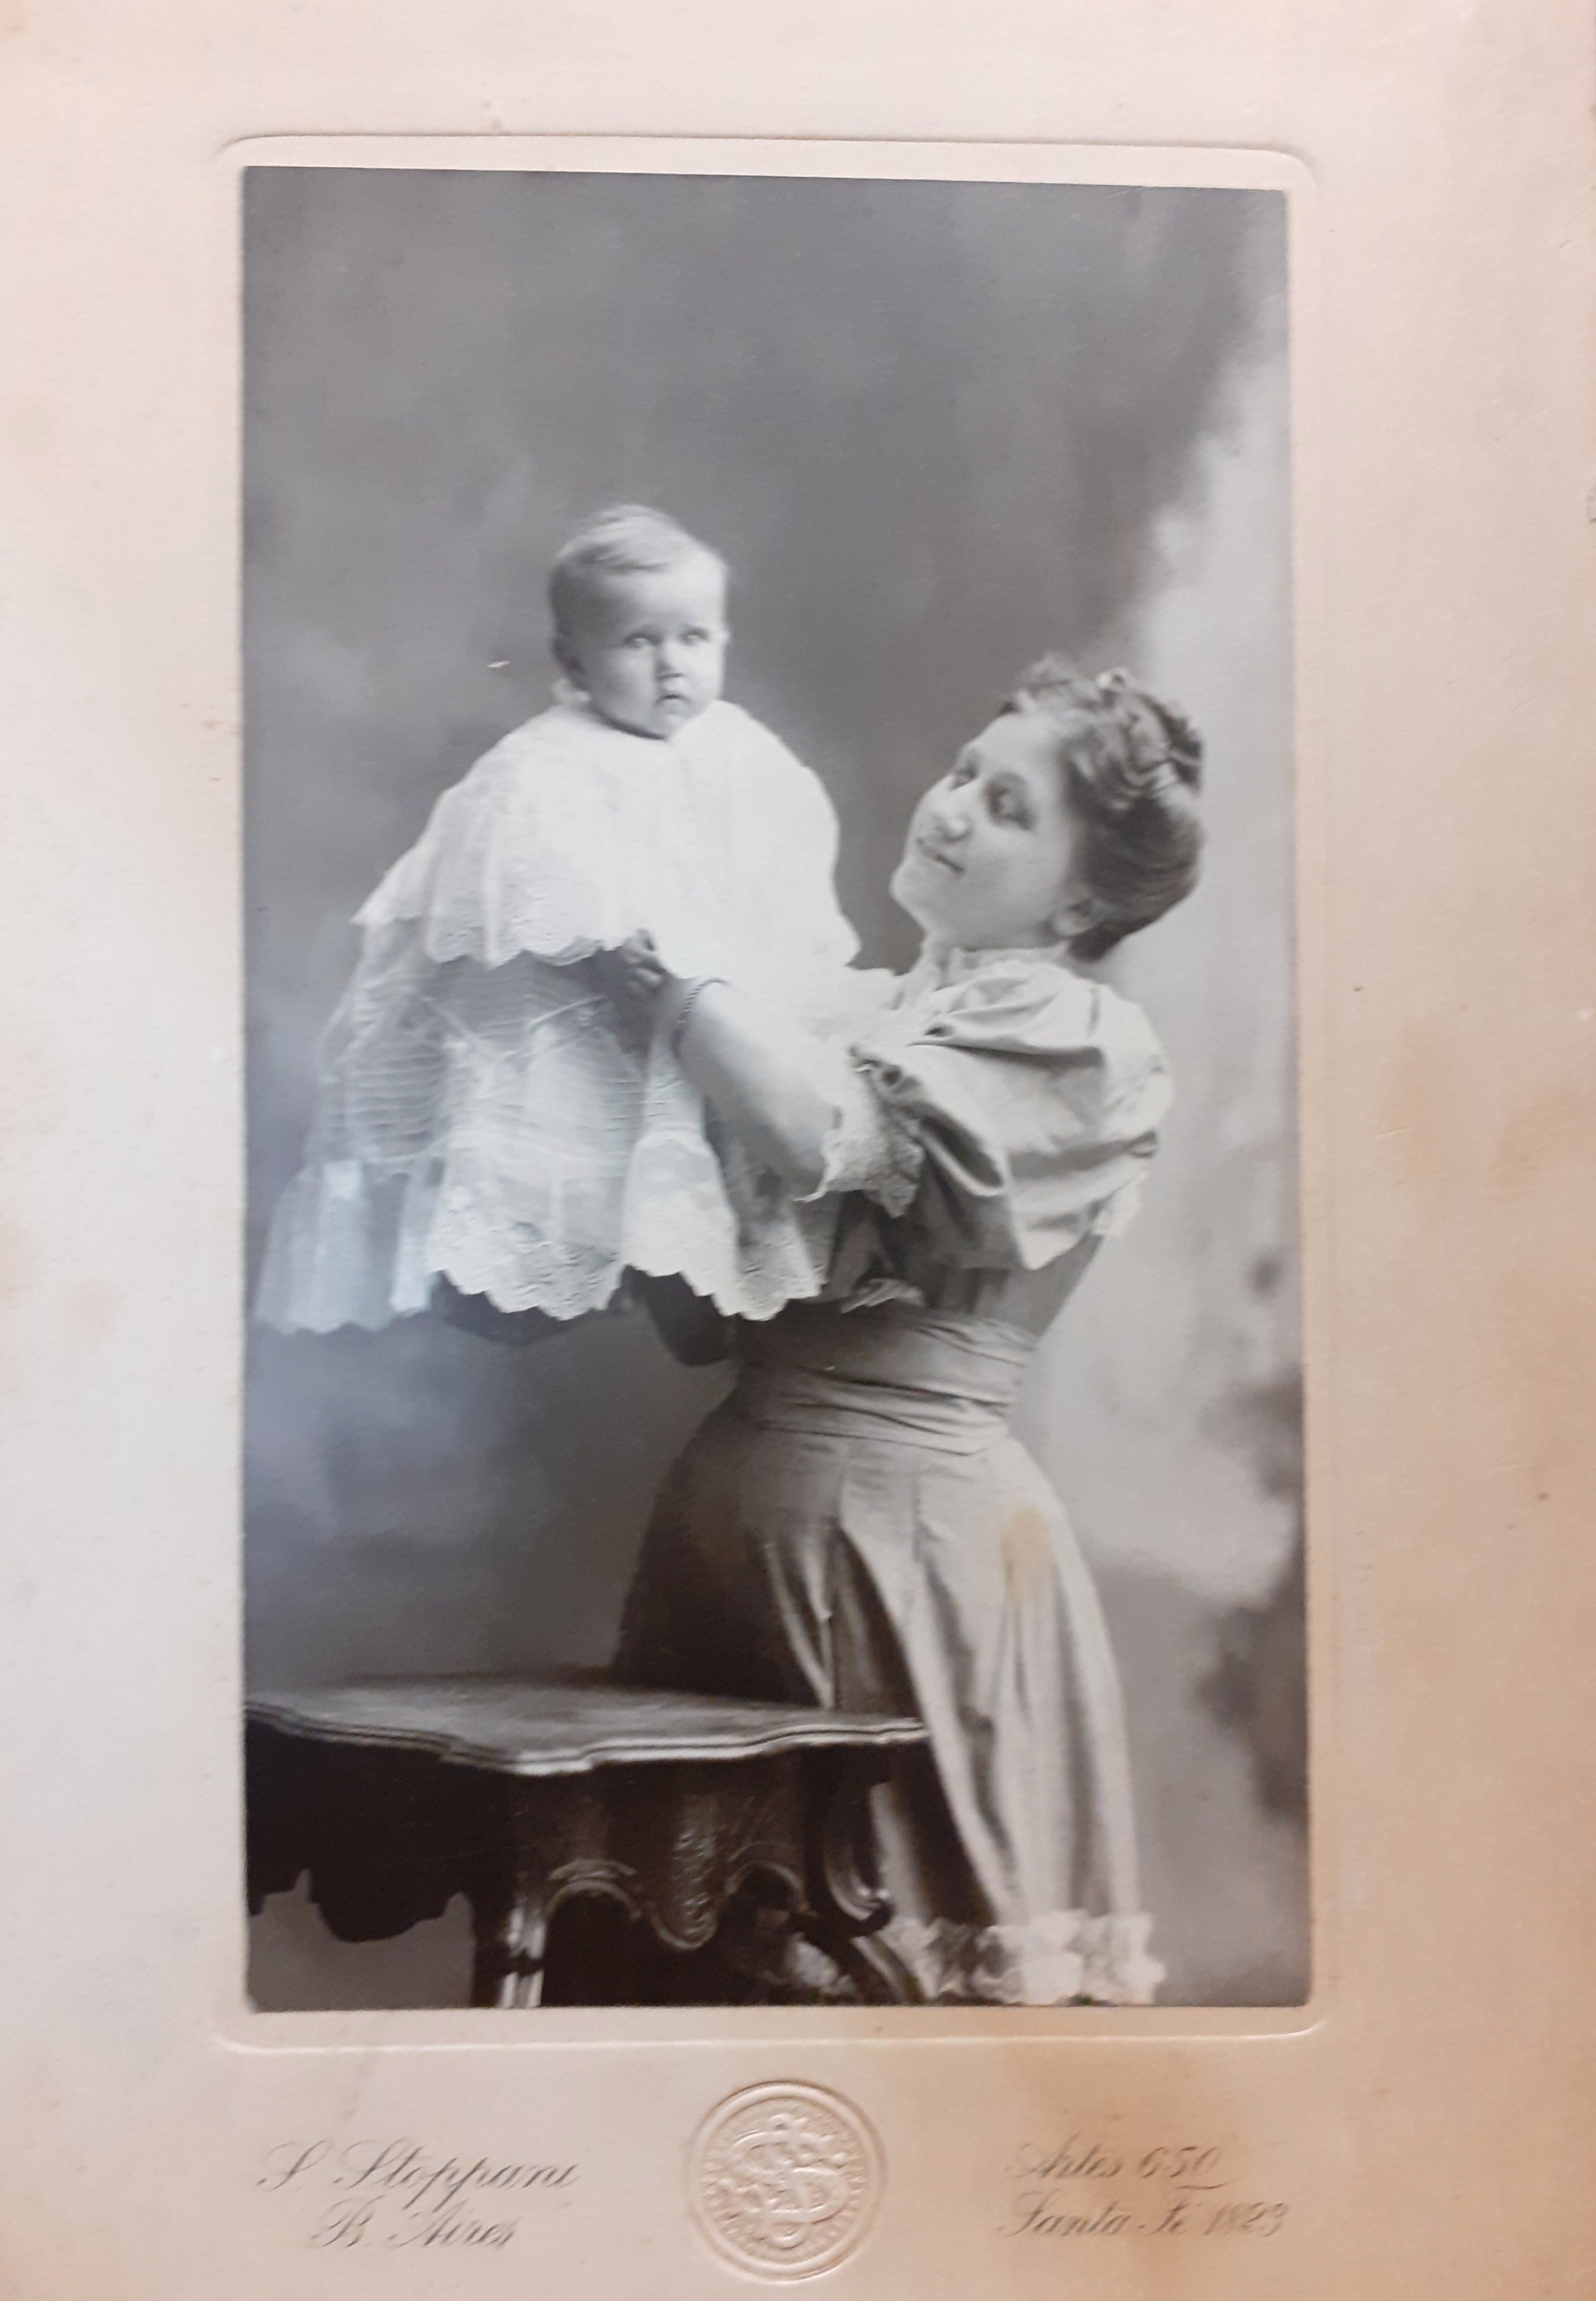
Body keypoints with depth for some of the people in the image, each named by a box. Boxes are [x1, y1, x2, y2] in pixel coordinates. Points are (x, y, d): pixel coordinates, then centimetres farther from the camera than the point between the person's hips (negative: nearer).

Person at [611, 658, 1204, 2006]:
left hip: (901, 1503, -7)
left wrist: (658, 957, -11)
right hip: (758, 1481, 7)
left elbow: (823, 1140, -20)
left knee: (883, 1920, 4)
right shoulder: (887, 1008, 17)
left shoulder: (1077, 1040, -5)